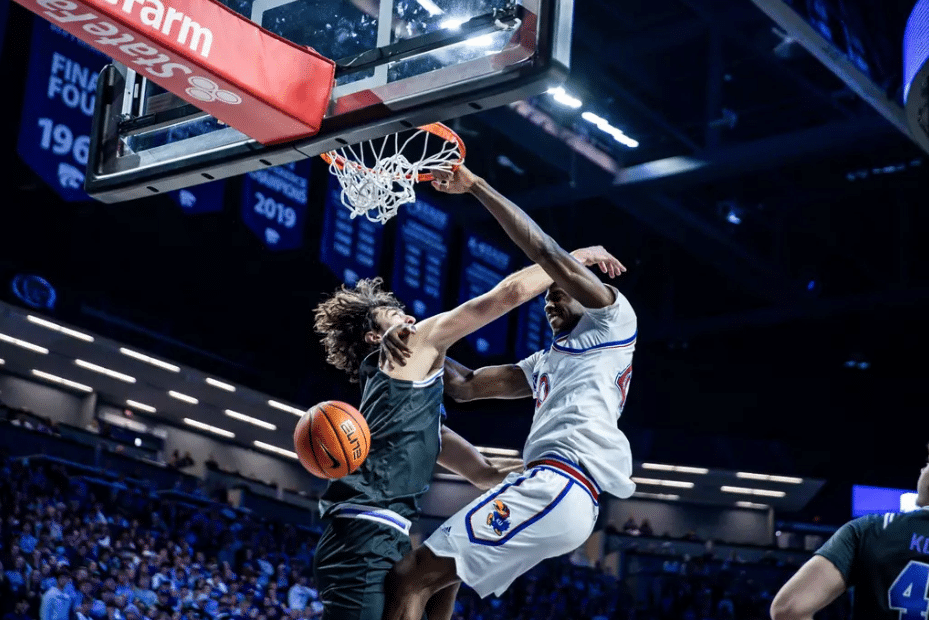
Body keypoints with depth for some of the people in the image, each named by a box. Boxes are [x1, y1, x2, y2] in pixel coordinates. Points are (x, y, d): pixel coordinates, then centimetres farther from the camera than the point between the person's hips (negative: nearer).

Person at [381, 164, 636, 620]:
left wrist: (476, 186, 1)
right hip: (557, 491, 10)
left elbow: (544, 251, -1)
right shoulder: (547, 362, 34)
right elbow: (466, 387, 29)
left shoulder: (613, 319, 9)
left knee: (409, 579, -15)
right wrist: (418, 346, 13)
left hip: (555, 485, -10)